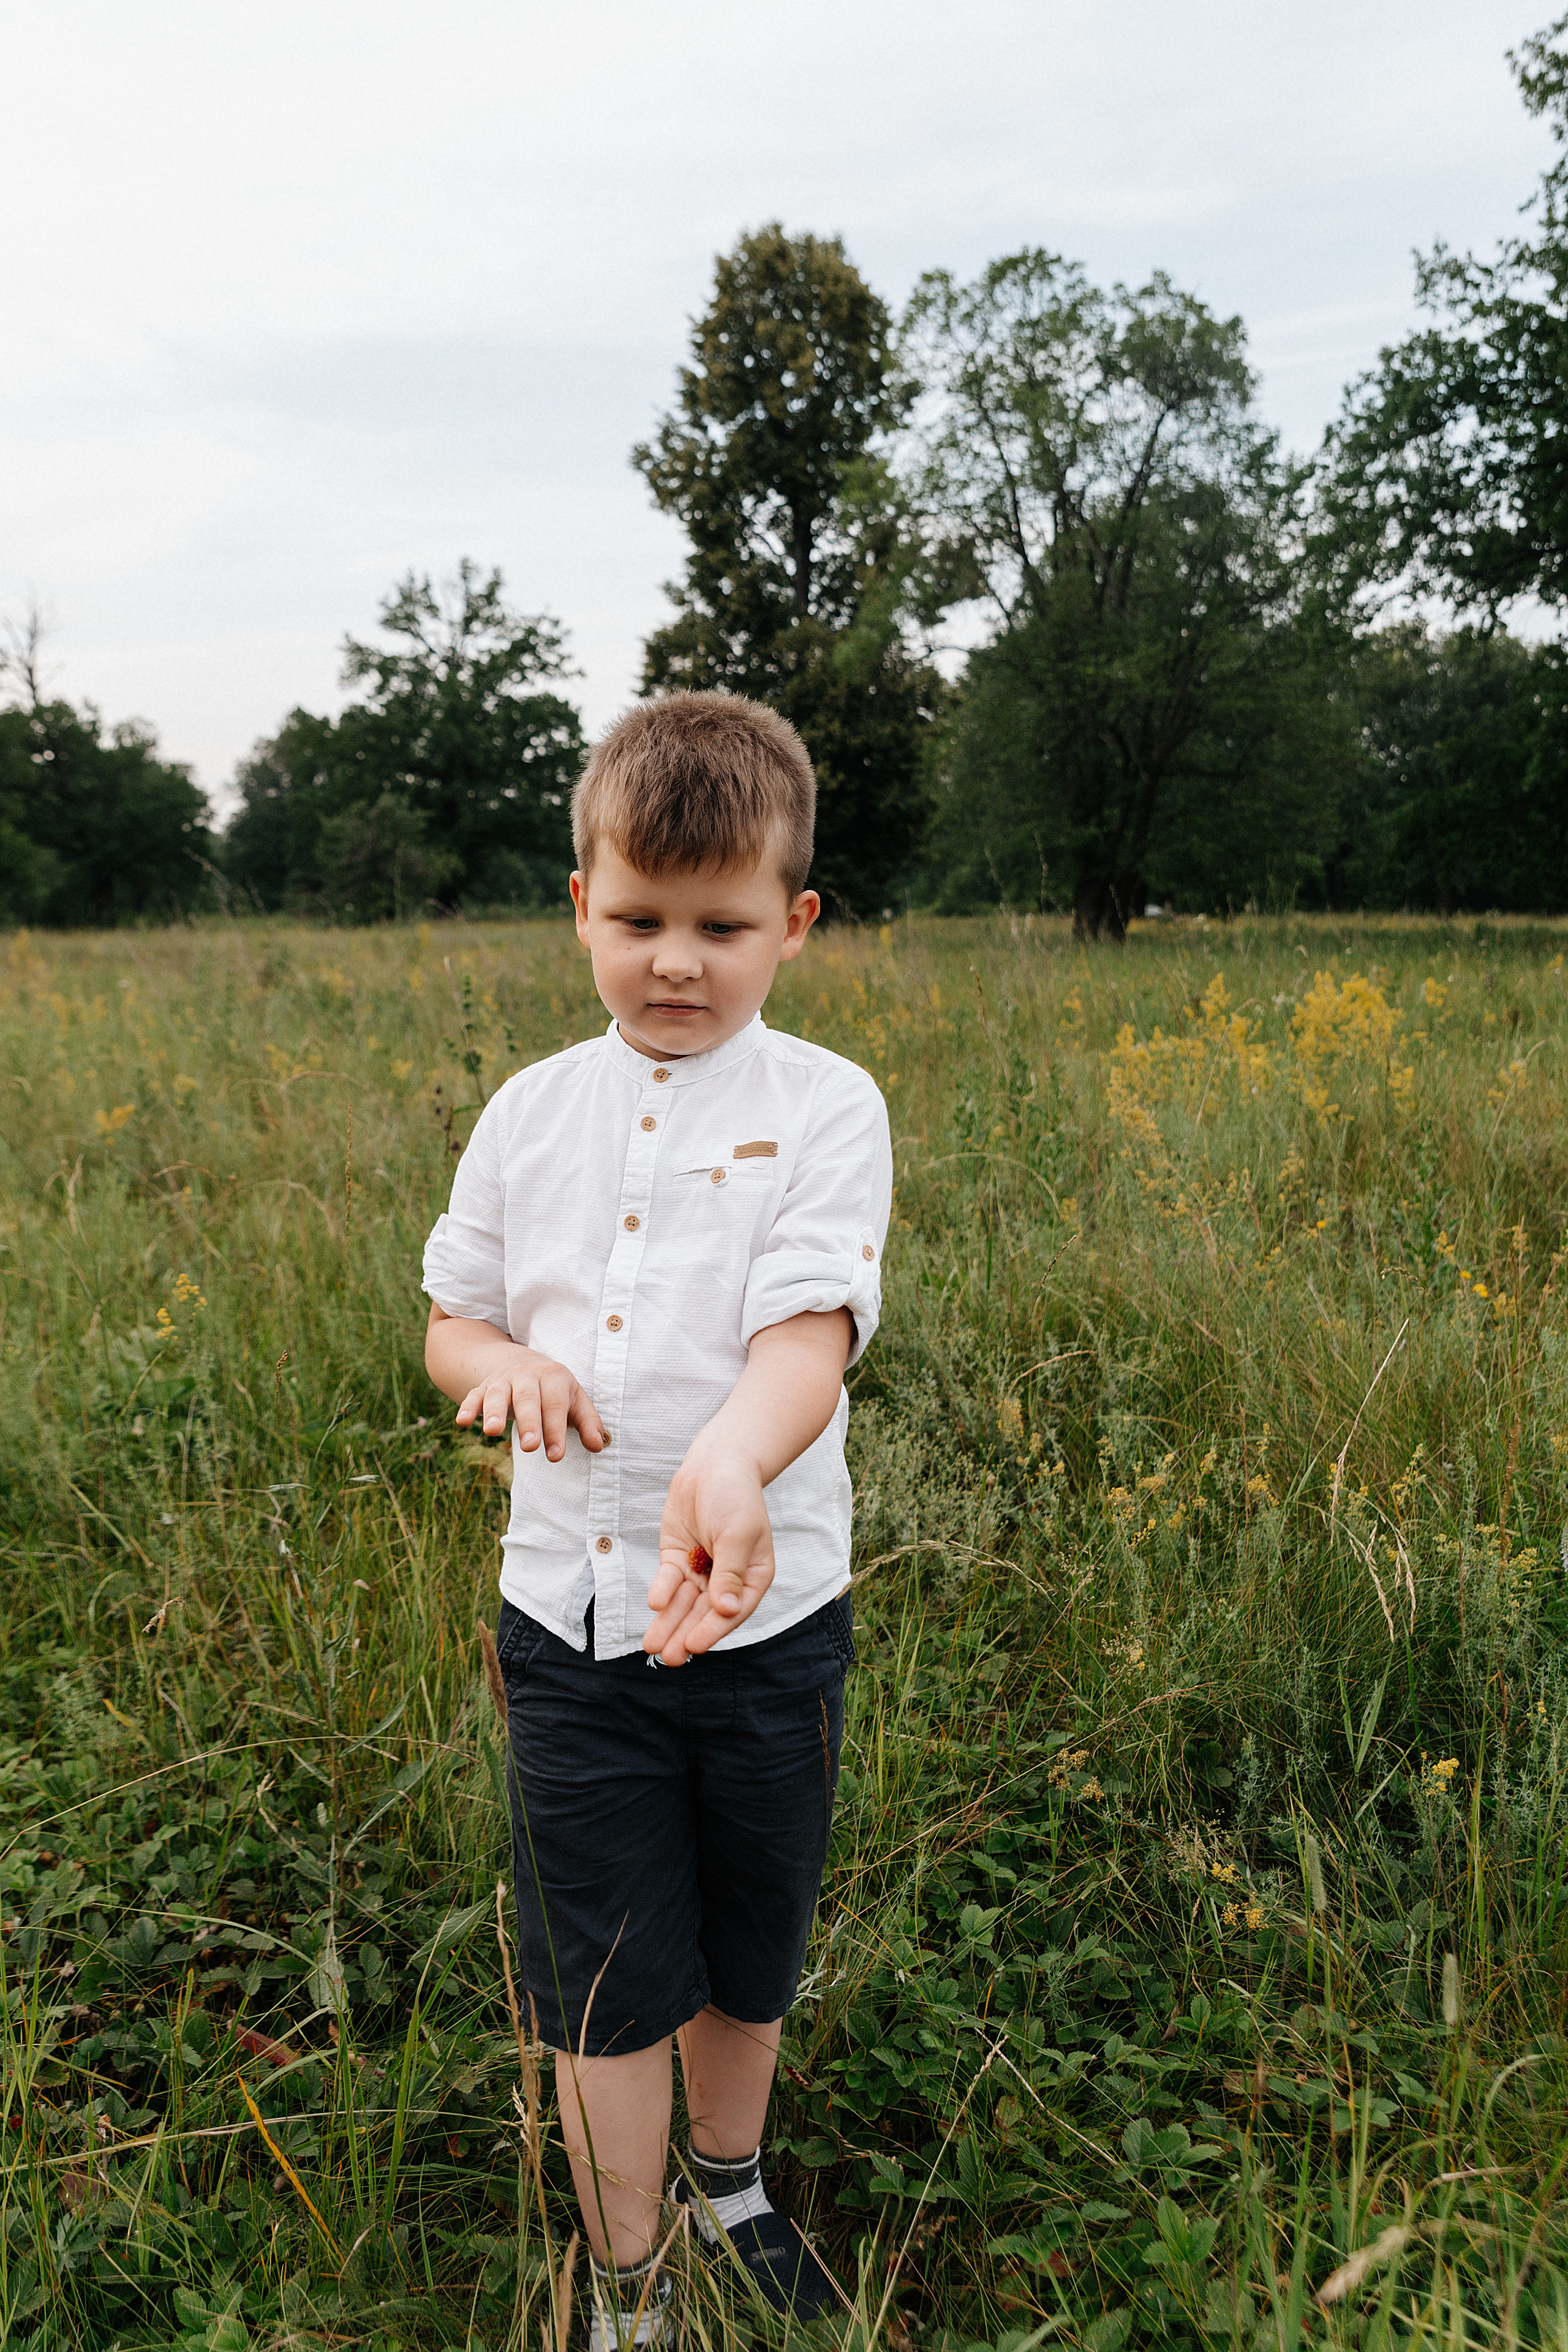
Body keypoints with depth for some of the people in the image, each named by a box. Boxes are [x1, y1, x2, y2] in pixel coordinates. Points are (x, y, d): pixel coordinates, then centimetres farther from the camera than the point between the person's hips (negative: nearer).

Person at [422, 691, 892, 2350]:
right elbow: (450, 1326, 11)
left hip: (765, 1613, -1)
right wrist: (502, 1362, -14)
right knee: (605, 1979, 11)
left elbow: (810, 1331, -21)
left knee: (743, 1957, 21)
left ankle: (727, 2182, 51)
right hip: (568, 1613, 1)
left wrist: (728, 1463, -43)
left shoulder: (823, 1108, -8)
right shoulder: (529, 1113, 1)